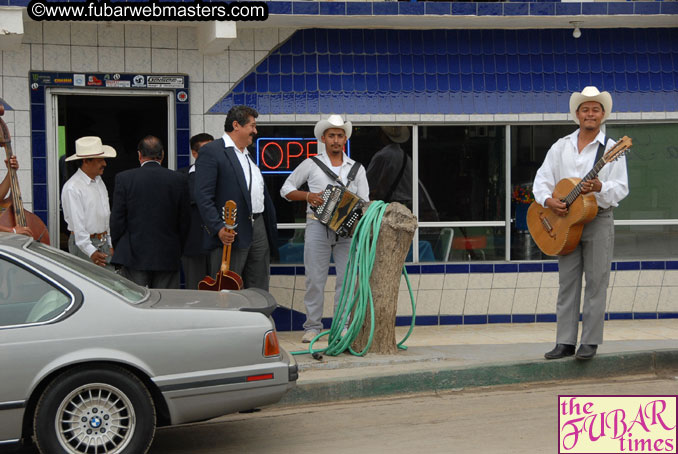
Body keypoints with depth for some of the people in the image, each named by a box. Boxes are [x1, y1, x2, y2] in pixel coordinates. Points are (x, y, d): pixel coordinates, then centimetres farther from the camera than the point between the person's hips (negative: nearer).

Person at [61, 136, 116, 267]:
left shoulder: (99, 181, 14)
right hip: (84, 245, -8)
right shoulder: (72, 188, -14)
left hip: (104, 242, 8)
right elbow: (77, 224, -19)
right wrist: (91, 251, -23)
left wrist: (110, 244, 17)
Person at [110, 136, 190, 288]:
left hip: (134, 257, -1)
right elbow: (184, 223, 4)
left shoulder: (124, 178, -3)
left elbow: (117, 220, -1)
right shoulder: (179, 180, 0)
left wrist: (118, 250, 12)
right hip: (168, 258, 1)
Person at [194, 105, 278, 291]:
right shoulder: (211, 152, -6)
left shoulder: (248, 154, 21)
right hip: (230, 233, -8)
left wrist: (270, 227, 17)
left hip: (259, 229, 8)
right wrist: (218, 228, -23)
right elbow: (202, 195, -15)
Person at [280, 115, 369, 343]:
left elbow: (364, 202, 11)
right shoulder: (311, 164, 8)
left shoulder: (356, 168, 14)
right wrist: (308, 196, -6)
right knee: (315, 279, -3)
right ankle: (313, 326, 5)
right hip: (318, 227, -2)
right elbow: (286, 189, 10)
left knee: (347, 278, -1)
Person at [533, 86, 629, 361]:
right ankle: (565, 342, 7)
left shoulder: (611, 149, 0)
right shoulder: (561, 147, 11)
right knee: (567, 282, 4)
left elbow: (621, 188, -6)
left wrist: (600, 188, -25)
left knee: (596, 282, -2)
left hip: (598, 220, -3)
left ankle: (590, 342, 4)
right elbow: (542, 179, 9)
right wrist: (548, 200, -10)